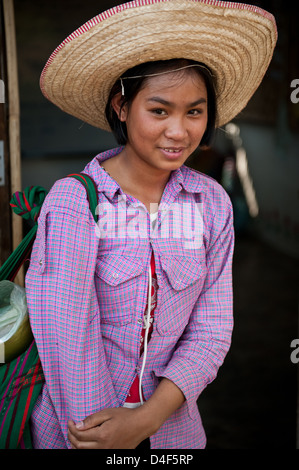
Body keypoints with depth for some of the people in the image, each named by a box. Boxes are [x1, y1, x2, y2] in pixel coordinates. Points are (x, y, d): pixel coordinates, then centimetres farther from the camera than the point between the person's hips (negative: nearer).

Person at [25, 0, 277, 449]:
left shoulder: (213, 204, -9)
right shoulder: (71, 201, -18)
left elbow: (211, 333, -8)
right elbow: (66, 339, -20)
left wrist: (147, 418, -19)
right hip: (76, 423, -2)